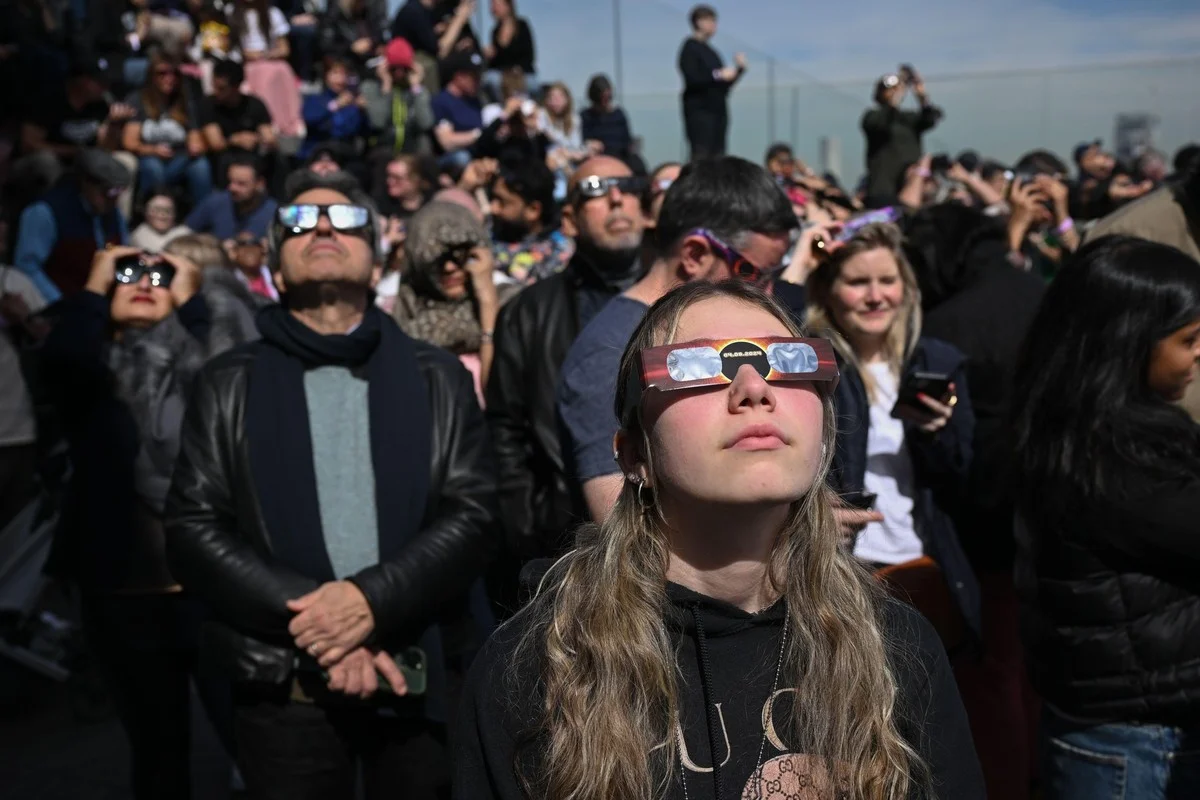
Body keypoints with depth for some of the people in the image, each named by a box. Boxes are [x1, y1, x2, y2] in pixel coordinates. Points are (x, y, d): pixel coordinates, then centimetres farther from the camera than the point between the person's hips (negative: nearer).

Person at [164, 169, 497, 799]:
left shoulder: (438, 378, 7)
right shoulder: (229, 385, 7)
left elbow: (474, 513, -2)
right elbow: (192, 527, -1)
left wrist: (372, 599, -17)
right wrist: (306, 615, -14)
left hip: (422, 679, 1)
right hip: (284, 688, 0)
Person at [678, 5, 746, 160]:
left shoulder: (710, 51, 17)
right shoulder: (690, 48, -4)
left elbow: (723, 85, 19)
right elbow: (692, 80, -18)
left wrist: (740, 68, 7)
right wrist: (718, 75, -19)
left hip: (717, 110, 8)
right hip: (699, 111, -8)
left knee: (717, 157, 4)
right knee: (700, 157, -12)